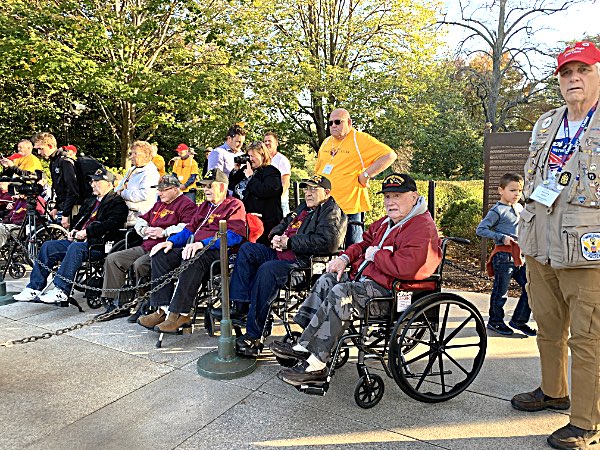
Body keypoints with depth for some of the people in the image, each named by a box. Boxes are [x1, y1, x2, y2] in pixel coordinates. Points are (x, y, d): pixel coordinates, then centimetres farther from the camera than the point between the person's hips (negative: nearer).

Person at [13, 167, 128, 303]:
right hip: (79, 240, 9)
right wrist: (74, 230, 12)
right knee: (48, 246, -5)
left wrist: (86, 232, -18)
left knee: (75, 247, -36)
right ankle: (33, 288, -4)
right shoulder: (91, 201, 26)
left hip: (98, 243, -9)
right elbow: (78, 217, 34)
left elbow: (111, 224, -17)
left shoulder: (117, 203, -2)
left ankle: (61, 290, -35)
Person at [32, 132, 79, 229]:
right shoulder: (53, 162, 14)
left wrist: (66, 214, -20)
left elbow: (73, 191, -20)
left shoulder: (65, 162, -15)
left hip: (71, 209, -9)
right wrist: (56, 207, 16)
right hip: (63, 208, 9)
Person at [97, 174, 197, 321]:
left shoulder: (186, 205, -2)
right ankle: (113, 303, 0)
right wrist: (144, 229, 10)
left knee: (140, 264, -33)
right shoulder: (159, 204, 27)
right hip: (146, 247, 9)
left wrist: (164, 232, -17)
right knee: (112, 259, 0)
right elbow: (141, 220, 33)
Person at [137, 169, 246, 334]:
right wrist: (171, 242, 5)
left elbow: (234, 235, -14)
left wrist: (202, 244, -24)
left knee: (192, 259, -37)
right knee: (160, 255, -10)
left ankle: (179, 314, -33)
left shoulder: (235, 205, 2)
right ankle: (163, 309, -15)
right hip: (196, 248, 8)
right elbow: (190, 229, 26)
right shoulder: (204, 206, 30)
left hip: (219, 252, -8)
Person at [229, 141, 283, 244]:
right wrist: (236, 170, 8)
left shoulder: (271, 172, -5)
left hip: (264, 220, -7)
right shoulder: (246, 168, 19)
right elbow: (231, 185, 23)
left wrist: (250, 177, -13)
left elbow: (264, 191, -23)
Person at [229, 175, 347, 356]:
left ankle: (254, 335, -29)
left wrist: (288, 242, -14)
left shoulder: (332, 213, -2)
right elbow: (283, 224, 33)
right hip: (281, 253, 10)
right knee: (247, 249, -3)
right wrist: (276, 237, 6)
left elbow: (326, 242, -19)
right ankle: (240, 306, -13)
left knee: (268, 269, -33)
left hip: (303, 262, -10)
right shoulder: (303, 208, 27)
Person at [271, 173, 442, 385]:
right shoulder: (387, 222, 18)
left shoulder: (421, 228, -16)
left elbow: (404, 268, -30)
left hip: (392, 292, -11)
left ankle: (315, 364, -22)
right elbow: (365, 243, 29)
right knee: (327, 280, 1)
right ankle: (303, 346, -5)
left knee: (340, 294, -27)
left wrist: (375, 255, -14)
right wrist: (345, 258, 9)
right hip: (366, 278, 11)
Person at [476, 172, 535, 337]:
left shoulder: (520, 208, 13)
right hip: (504, 256, -7)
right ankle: (495, 322, 21)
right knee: (501, 291, 3)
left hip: (520, 256, 7)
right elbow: (480, 229, -16)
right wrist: (502, 237, -21)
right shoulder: (497, 210, -11)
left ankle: (519, 320, 21)